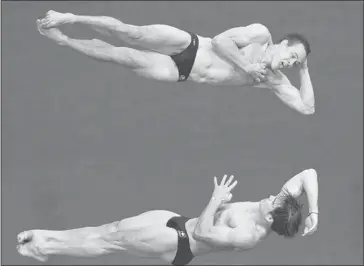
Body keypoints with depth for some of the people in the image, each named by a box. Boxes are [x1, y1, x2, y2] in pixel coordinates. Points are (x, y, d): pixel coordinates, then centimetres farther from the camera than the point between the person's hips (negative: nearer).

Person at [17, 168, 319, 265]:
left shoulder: (247, 237, -33)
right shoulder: (275, 208, -10)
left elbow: (201, 233, -32)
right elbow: (308, 173, -10)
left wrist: (216, 199, -30)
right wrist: (314, 211, -23)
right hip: (179, 221, 8)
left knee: (114, 239, -3)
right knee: (112, 229, 7)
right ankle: (47, 238, 14)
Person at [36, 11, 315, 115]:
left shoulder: (275, 82, 4)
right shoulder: (261, 35, -6)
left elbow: (307, 108, -2)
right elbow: (220, 40, -15)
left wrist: (305, 70, -2)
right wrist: (246, 66, -16)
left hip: (182, 74, 3)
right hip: (186, 45, -3)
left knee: (122, 57, -10)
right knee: (132, 34, -23)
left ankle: (60, 39, 2)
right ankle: (70, 19, -6)